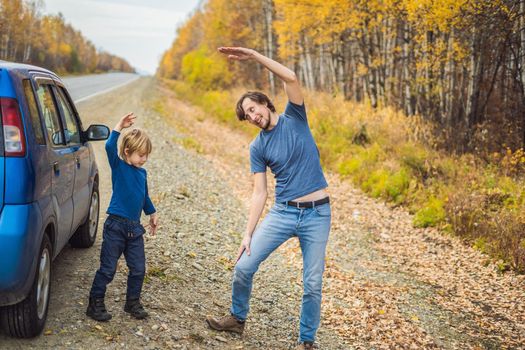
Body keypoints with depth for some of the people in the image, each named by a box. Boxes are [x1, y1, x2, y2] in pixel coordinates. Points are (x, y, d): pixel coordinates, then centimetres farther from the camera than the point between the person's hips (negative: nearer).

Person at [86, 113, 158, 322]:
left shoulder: (142, 173, 10)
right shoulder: (118, 166, -7)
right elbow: (110, 147, -26)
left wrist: (152, 214, 32)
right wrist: (119, 127, -25)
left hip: (135, 228, 6)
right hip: (115, 226, -6)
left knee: (138, 269, 9)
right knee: (107, 269, 0)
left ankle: (133, 303, 26)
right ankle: (95, 304, 12)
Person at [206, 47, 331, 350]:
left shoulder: (295, 119, -1)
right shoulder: (258, 147, 5)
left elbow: (291, 78, -17)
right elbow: (260, 194, 3)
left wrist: (254, 56, -17)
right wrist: (248, 234, -4)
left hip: (317, 214, -3)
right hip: (282, 213, 3)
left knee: (313, 284, 1)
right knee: (244, 266, 0)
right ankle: (238, 318, 25)